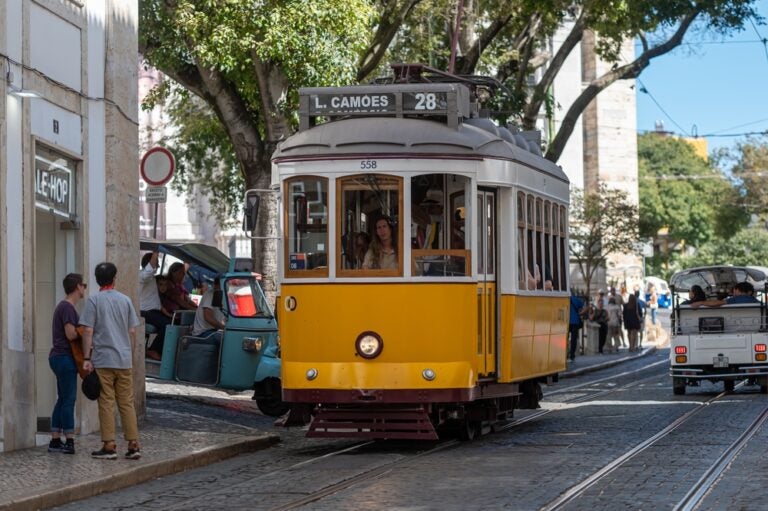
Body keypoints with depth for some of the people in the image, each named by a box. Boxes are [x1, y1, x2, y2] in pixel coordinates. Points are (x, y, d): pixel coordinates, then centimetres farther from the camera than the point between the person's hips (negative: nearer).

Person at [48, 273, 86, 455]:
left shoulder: (63, 306, 17)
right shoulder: (68, 307, -14)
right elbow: (71, 334, -20)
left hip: (59, 357, 10)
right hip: (65, 358, -10)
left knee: (63, 399, 11)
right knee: (69, 399, -7)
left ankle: (55, 441, 12)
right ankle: (69, 441, -6)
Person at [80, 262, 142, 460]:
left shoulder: (94, 300, -4)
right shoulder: (125, 300, 7)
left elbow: (88, 330, -8)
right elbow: (132, 331, 10)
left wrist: (87, 358, -6)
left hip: (103, 360, -3)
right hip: (124, 360, 3)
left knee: (106, 403, 0)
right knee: (127, 403, 7)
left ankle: (109, 446, -1)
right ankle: (133, 444, 4)